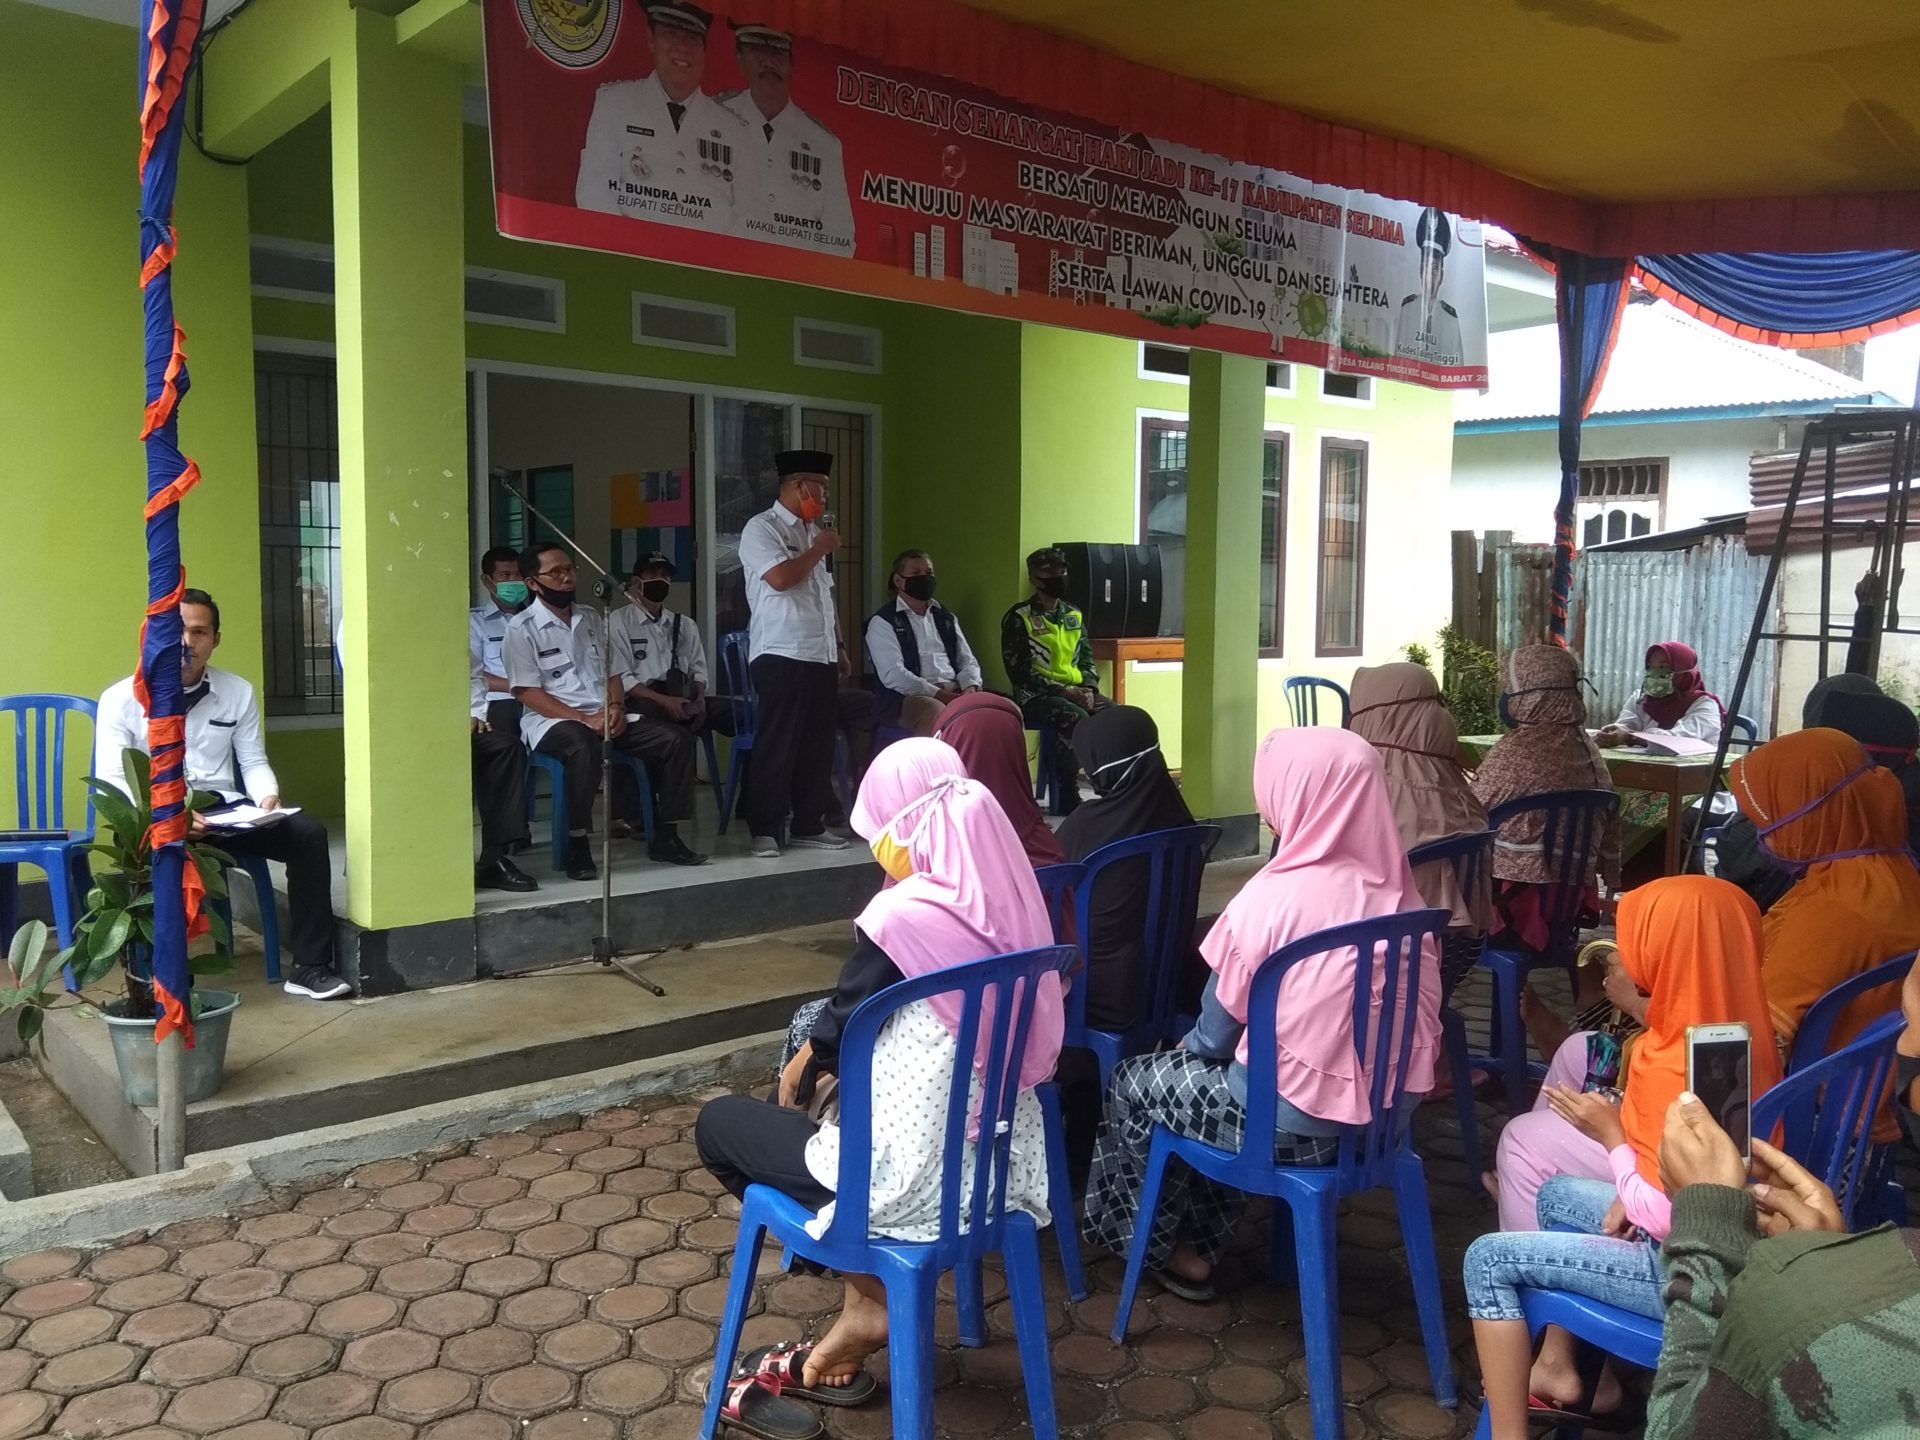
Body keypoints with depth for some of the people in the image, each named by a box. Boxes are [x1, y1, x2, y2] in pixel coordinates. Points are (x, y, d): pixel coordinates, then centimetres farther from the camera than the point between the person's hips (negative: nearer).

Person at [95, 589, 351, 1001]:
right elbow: (112, 781, -7)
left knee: (308, 832, -21)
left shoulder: (239, 692, 9)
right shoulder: (122, 699, -1)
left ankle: (309, 966, -15)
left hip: (227, 812, 3)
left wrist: (267, 798, -11)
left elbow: (253, 761, 12)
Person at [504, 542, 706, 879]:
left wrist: (616, 706, -4)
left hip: (604, 717, 6)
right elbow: (527, 693, -10)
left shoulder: (591, 619, 17)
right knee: (583, 746, -41)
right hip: (552, 721, -6)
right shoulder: (522, 628, -3)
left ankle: (665, 837, -6)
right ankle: (578, 846, -30)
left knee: (676, 738, -12)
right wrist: (583, 718, -18)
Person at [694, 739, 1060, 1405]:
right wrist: (821, 1052, 19)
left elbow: (838, 1030, -6)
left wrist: (796, 1075, 15)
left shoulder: (899, 918, -21)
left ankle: (868, 1302, 20)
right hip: (1001, 1161, 7)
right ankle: (863, 1305, 22)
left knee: (718, 1123, 15)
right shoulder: (1010, 904, 0)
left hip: (914, 1180, -7)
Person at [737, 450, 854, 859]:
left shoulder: (813, 531, 20)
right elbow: (780, 578, -21)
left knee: (817, 745, 9)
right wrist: (819, 549, -6)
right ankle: (765, 831, 2)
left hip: (821, 656, 8)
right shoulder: (762, 528, -5)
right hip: (781, 655, -8)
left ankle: (809, 825, 18)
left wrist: (840, 647, 21)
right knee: (776, 746, -5)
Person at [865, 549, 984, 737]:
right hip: (907, 698, -6)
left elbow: (967, 660, 21)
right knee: (938, 714, -39)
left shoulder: (945, 617, 23)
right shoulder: (882, 622, 3)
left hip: (956, 693, 6)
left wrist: (970, 688, -3)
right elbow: (893, 674, -10)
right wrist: (940, 695, -17)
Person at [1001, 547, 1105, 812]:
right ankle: (1068, 792, -23)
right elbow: (1019, 672, -11)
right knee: (1075, 717, -35)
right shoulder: (1018, 619, -4)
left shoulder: (1074, 616, 16)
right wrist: (1062, 690, -17)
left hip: (1077, 691, 6)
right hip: (1036, 695, -6)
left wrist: (1088, 687, -5)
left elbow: (1087, 659, 18)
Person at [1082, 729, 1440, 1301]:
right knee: (1192, 1069, 28)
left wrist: (1190, 1042, 15)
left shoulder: (1271, 898, -21)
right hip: (1387, 1110, 7)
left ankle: (1162, 1246, 35)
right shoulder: (1399, 890, -2)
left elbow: (1216, 1036, -10)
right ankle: (1200, 1244, 35)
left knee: (1133, 1083, 19)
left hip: (1296, 1122, -6)